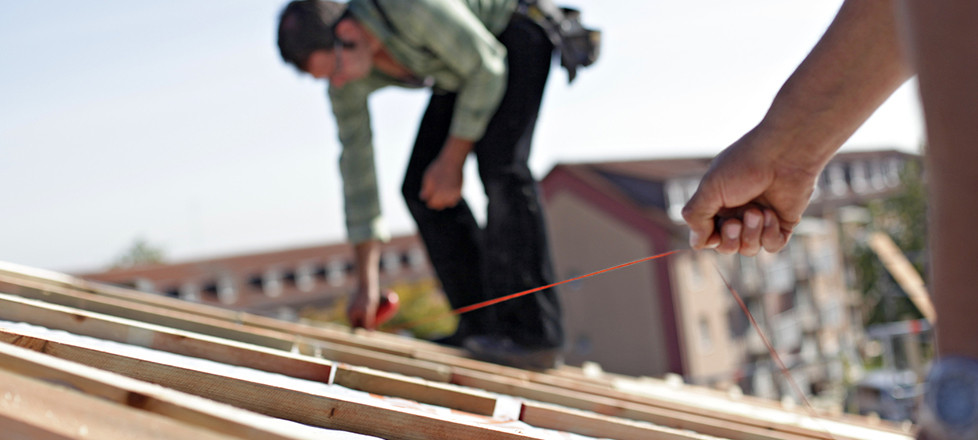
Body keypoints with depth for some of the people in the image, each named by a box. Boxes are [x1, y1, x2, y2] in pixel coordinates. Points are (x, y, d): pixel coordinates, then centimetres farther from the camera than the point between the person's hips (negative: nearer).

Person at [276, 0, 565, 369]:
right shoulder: (344, 76, -17)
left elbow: (488, 68, -26)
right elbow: (357, 167, -12)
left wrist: (452, 159, -24)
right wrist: (367, 284, -12)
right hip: (459, 74, 7)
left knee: (499, 165, -26)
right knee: (420, 188, -5)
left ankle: (534, 334, -23)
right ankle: (483, 326, -2)